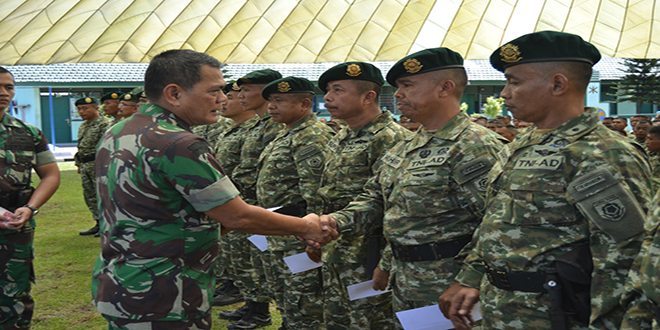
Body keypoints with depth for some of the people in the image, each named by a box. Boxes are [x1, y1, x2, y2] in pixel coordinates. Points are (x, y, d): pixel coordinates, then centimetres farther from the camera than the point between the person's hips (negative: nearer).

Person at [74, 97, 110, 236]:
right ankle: (99, 223, 22)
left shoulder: (104, 124, -13)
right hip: (85, 166, 9)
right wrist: (79, 164, 20)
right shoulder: (83, 126, 17)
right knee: (89, 195, 13)